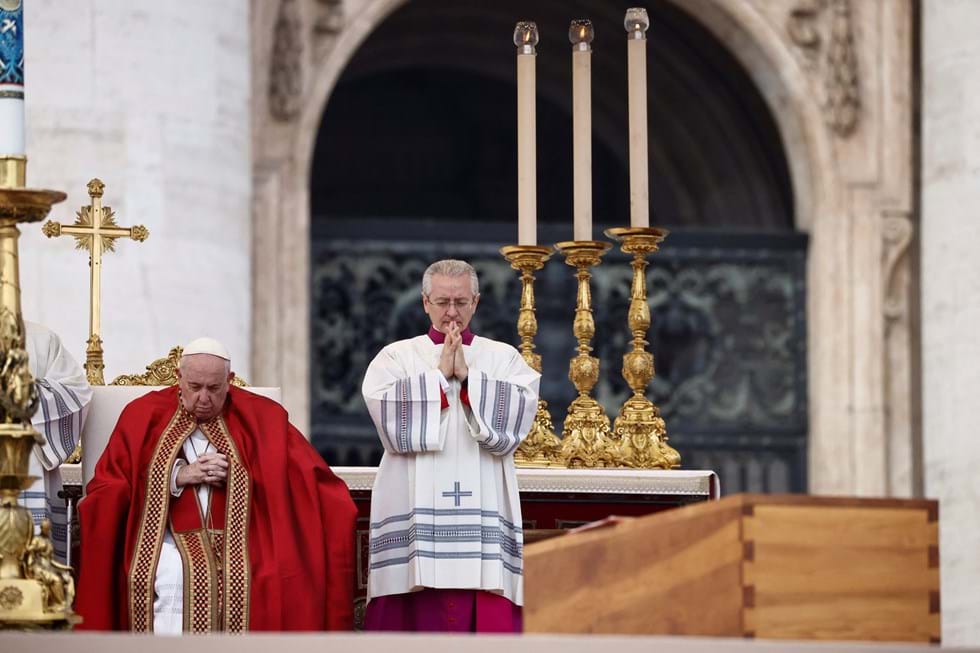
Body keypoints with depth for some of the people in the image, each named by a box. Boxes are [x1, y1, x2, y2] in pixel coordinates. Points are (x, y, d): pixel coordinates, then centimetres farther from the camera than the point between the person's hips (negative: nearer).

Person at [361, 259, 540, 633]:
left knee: (488, 618, -5)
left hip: (483, 511, 1)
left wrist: (467, 376, -7)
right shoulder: (396, 357, 10)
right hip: (416, 511, -1)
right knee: (421, 614, -7)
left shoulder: (504, 359, 12)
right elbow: (390, 416, -8)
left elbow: (517, 415, -5)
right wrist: (441, 373, -7)